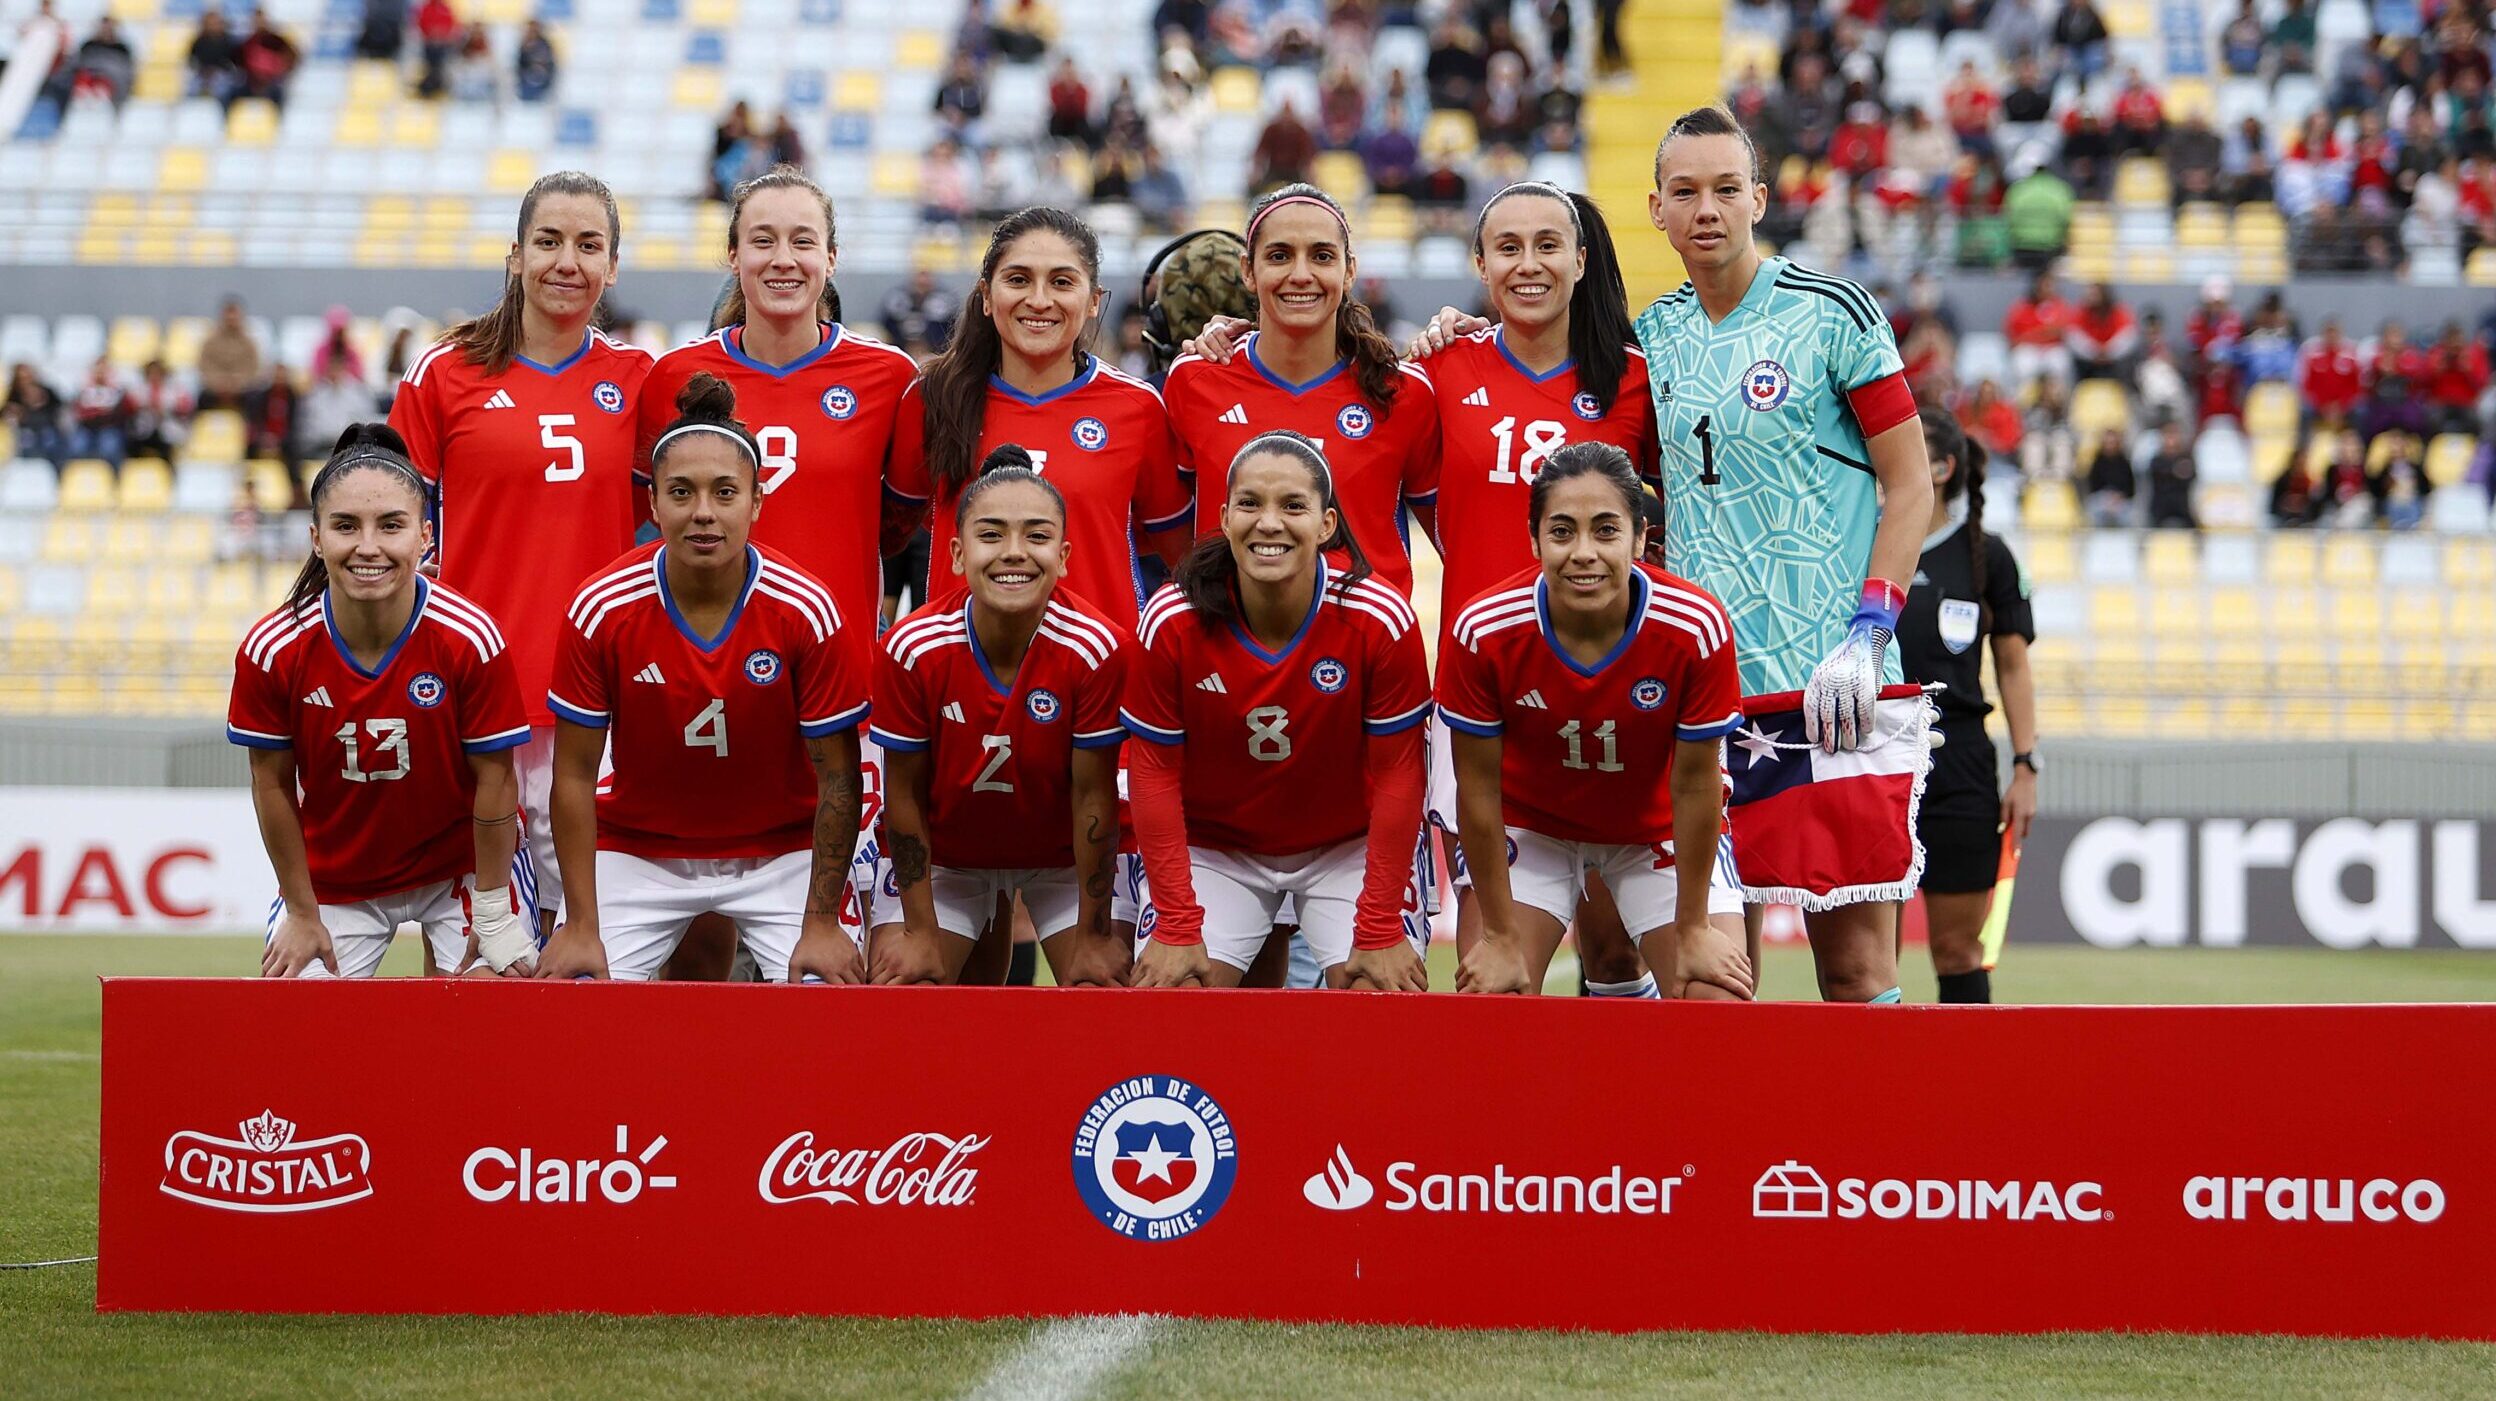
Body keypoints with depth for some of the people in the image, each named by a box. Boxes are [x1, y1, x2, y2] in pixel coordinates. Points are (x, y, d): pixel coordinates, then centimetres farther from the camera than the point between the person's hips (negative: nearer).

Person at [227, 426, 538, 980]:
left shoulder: (469, 639, -26)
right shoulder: (272, 650, -22)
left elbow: (494, 779, -15)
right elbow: (272, 784, -8)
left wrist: (493, 914, -8)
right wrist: (302, 914, -1)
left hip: (461, 865, -1)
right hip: (334, 876, 1)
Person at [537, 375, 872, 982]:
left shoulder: (807, 612, -19)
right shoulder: (601, 611, -18)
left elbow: (838, 777, -12)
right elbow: (574, 775, -9)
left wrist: (822, 925, -14)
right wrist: (581, 926, -12)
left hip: (783, 848, 0)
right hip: (637, 848, 1)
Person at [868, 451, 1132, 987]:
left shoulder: (1099, 649, -27)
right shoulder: (912, 649, -25)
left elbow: (1093, 795, -18)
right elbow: (905, 792, -14)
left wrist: (1092, 938, -12)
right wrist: (921, 932, -9)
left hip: (1065, 856, 0)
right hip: (941, 855, 0)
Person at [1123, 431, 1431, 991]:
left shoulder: (1382, 620, -23)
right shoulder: (1172, 622, -21)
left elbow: (1396, 775, -14)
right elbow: (1155, 774, -11)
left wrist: (1380, 931, -15)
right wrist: (1178, 926, -14)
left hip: (1347, 846, -1)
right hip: (1213, 847, 1)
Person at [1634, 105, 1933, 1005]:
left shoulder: (1831, 314, -1)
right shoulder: (1652, 336, 13)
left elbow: (1910, 484, -2)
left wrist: (1868, 634, -11)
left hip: (1829, 692, -4)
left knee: (1855, 971, -5)